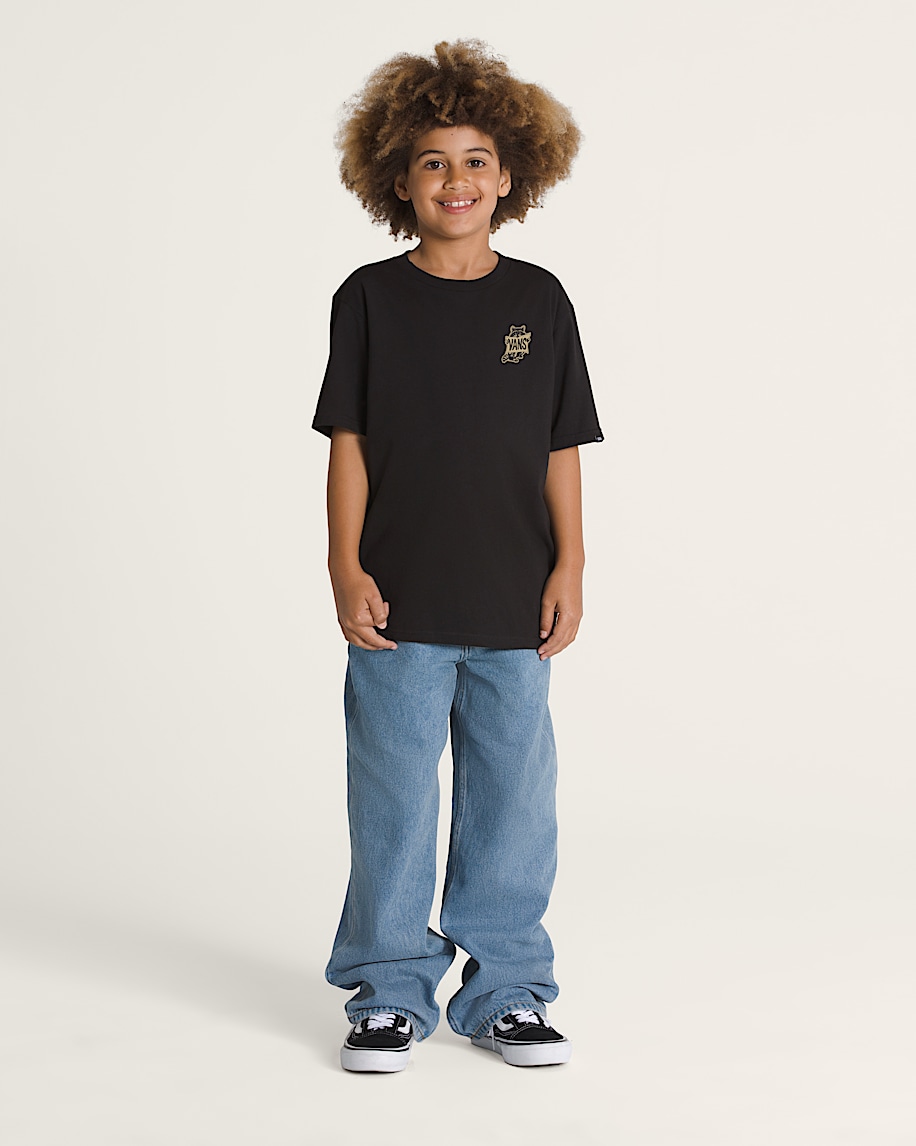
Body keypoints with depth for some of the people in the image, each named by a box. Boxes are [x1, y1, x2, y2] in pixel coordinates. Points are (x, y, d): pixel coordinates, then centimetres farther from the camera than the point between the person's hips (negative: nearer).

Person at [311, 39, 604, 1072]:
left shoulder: (539, 301, 5)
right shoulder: (372, 298, 1)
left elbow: (560, 451, 7)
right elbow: (349, 442, 1)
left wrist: (569, 569, 0)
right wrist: (346, 569, -5)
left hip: (515, 605, 2)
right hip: (400, 605, -1)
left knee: (513, 801, 8)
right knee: (394, 802, 4)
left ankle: (505, 992, 23)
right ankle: (391, 994, 19)